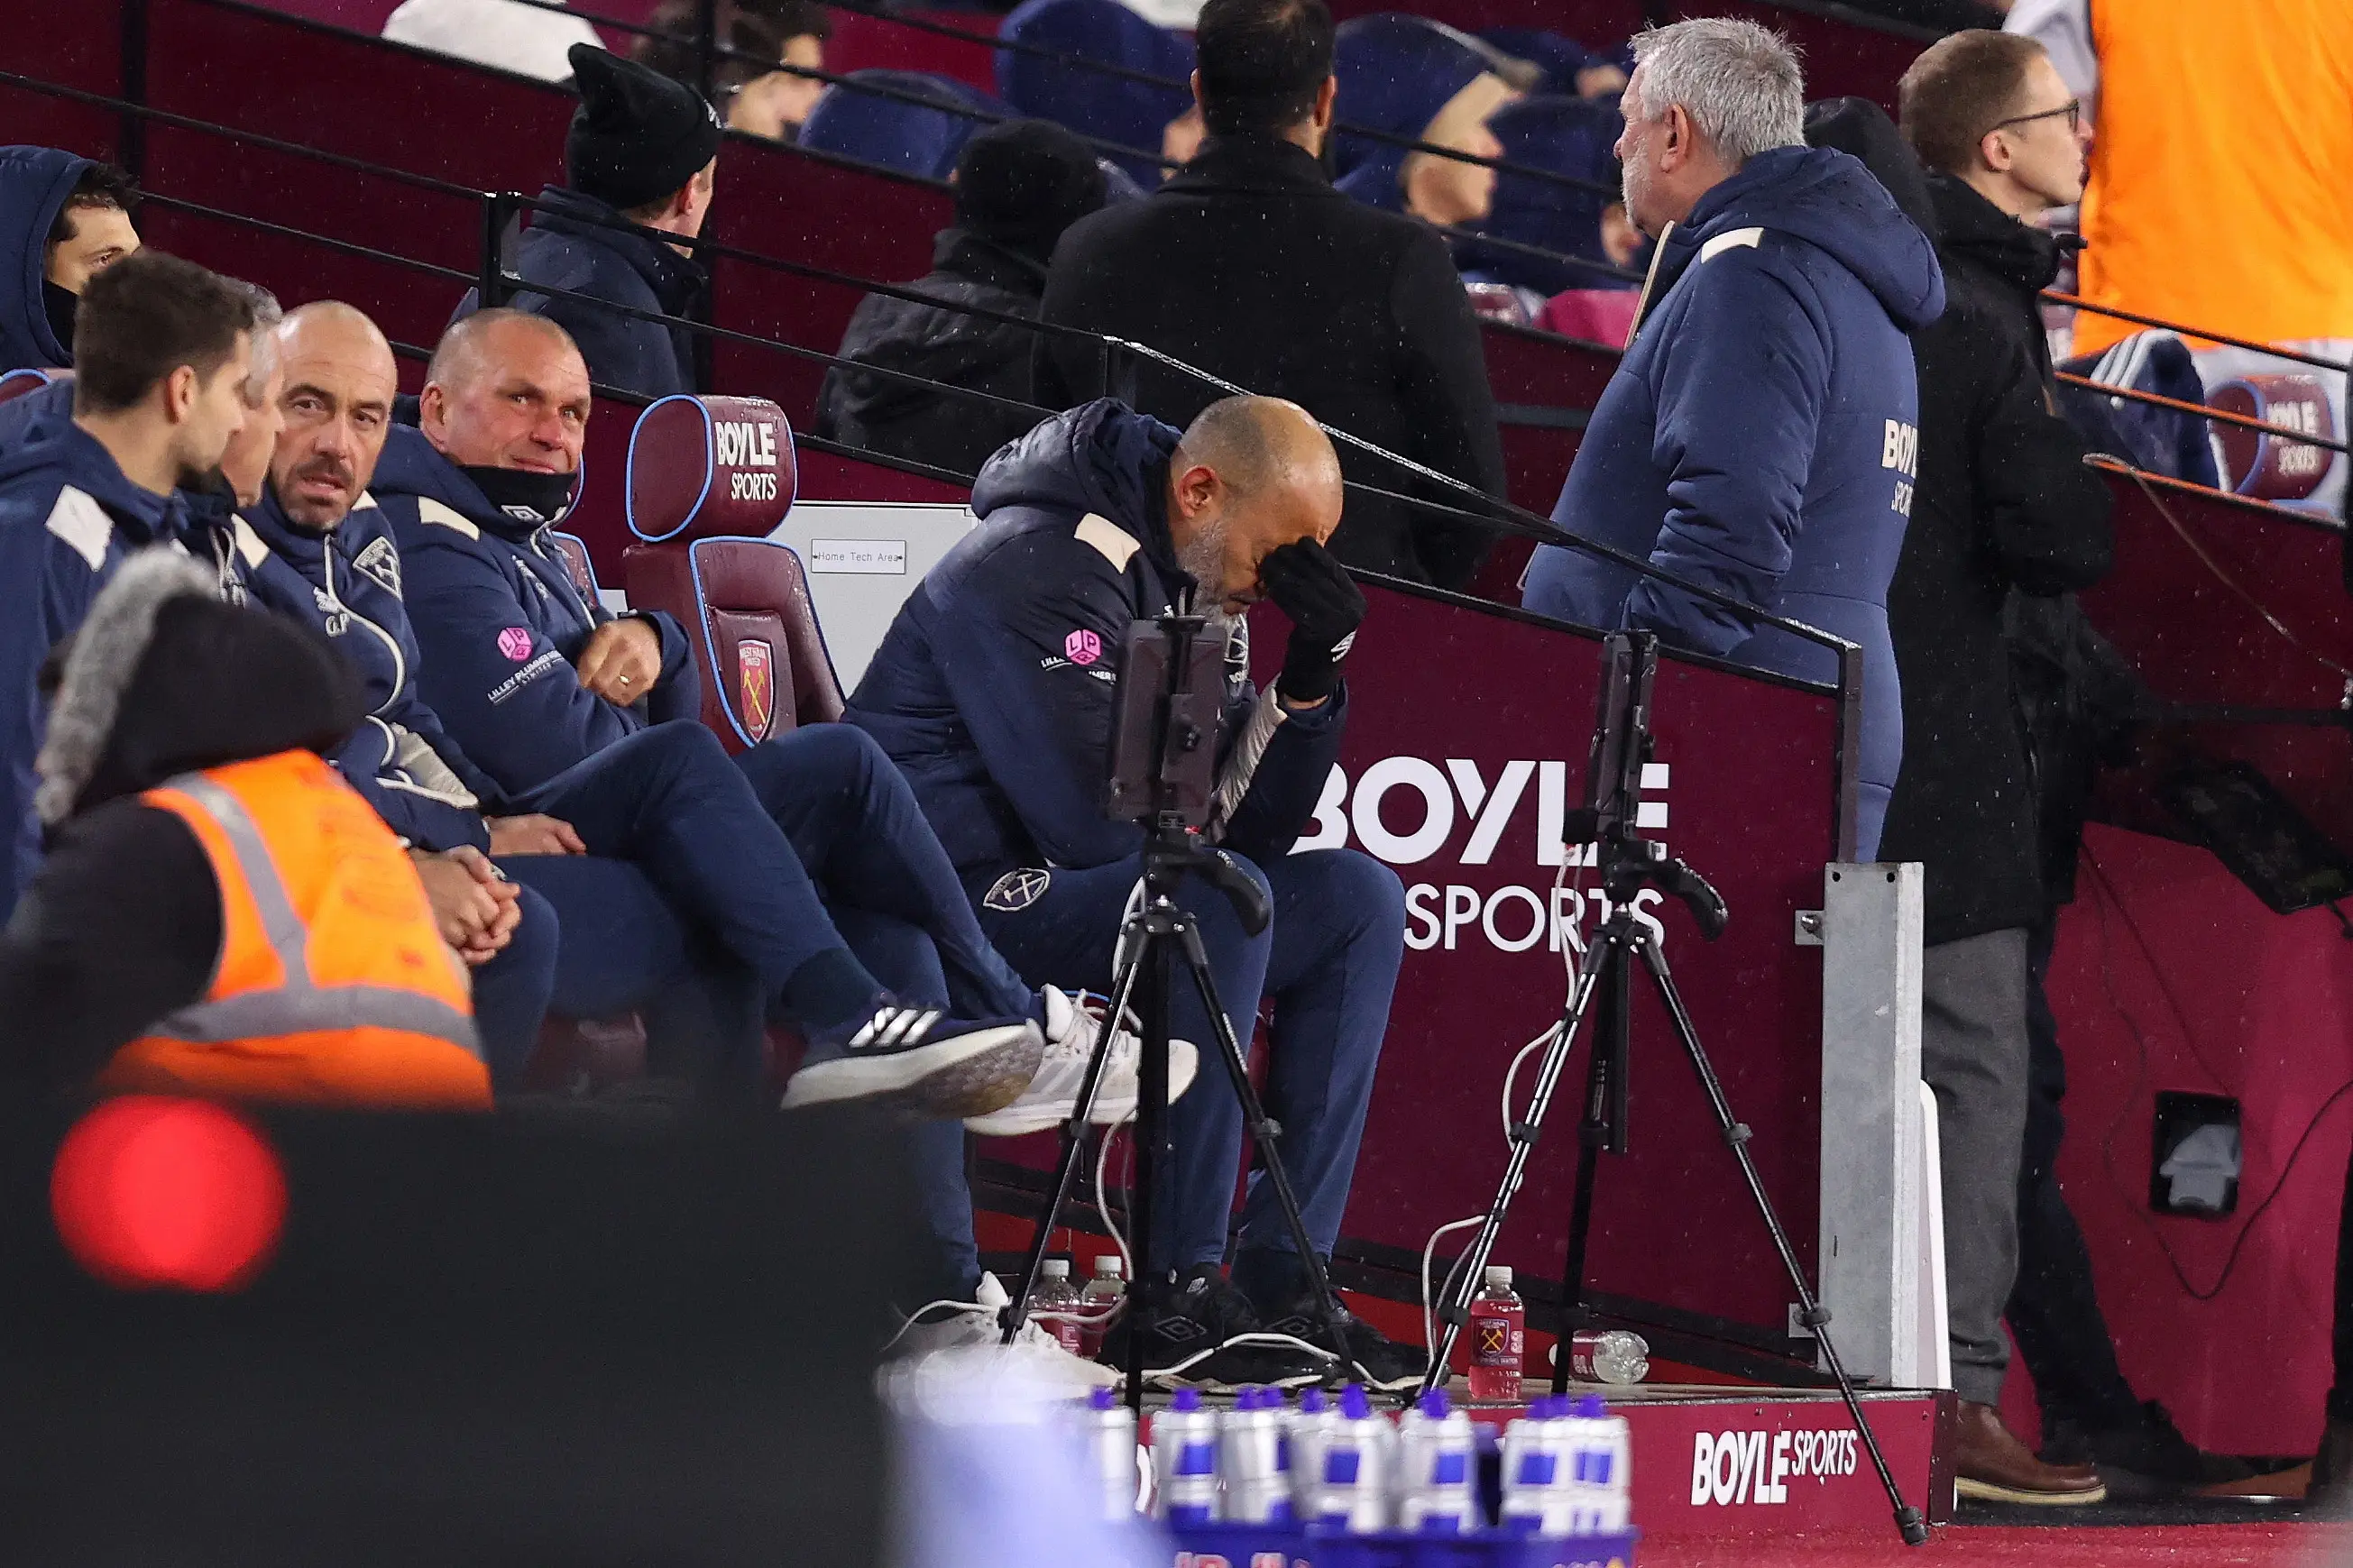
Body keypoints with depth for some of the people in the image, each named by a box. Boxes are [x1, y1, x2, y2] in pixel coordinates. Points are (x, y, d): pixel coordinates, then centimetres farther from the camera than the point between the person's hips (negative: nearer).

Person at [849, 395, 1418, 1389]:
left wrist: (1311, 680, -4)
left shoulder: (1201, 590, 12)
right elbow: (1096, 824, -26)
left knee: (1359, 903, 3)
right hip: (954, 893, -10)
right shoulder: (1038, 570, -18)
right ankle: (1179, 1296, -28)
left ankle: (1280, 1283, -6)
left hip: (1074, 887, 10)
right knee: (1218, 898, -31)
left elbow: (1255, 829, 11)